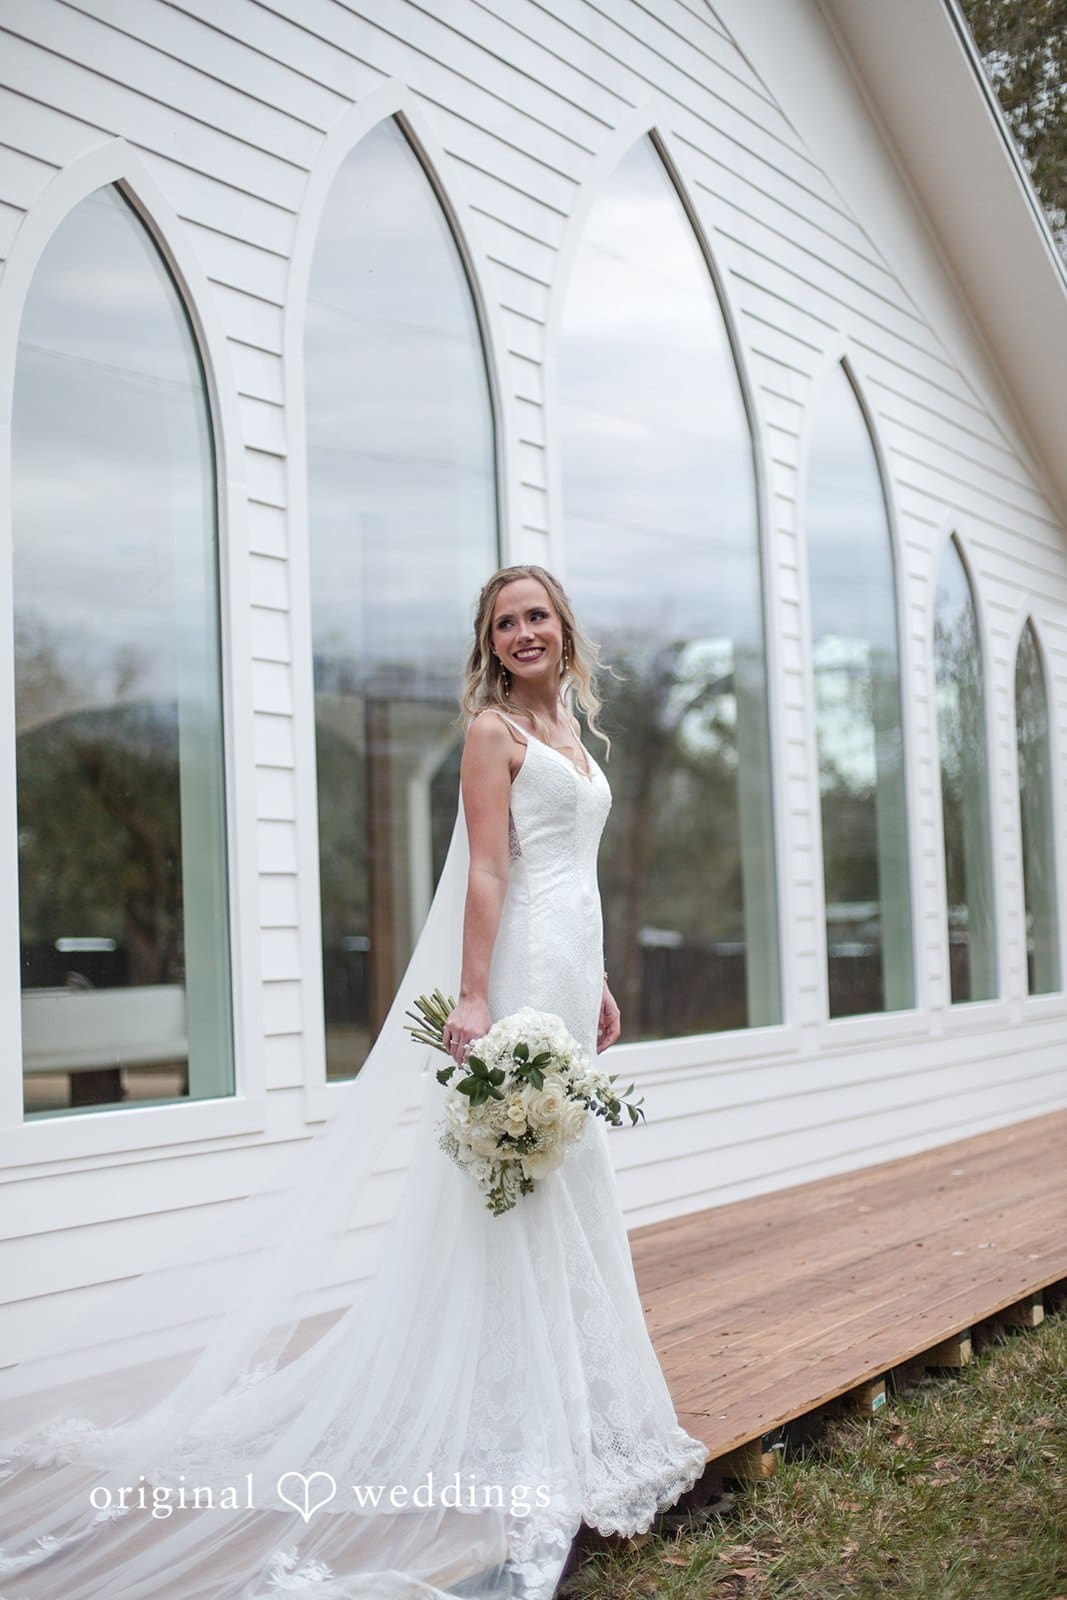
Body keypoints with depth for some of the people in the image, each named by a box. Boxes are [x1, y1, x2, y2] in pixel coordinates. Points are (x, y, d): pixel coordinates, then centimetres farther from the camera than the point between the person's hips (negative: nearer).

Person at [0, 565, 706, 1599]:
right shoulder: (493, 729, -7)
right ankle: (520, 1435, 3)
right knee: (516, 1180, -5)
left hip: (570, 967, 9)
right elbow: (486, 871, -16)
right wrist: (473, 998, -22)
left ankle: (570, 1406, 27)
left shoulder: (568, 735, 18)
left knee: (565, 1185, 14)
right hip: (521, 970, -9)